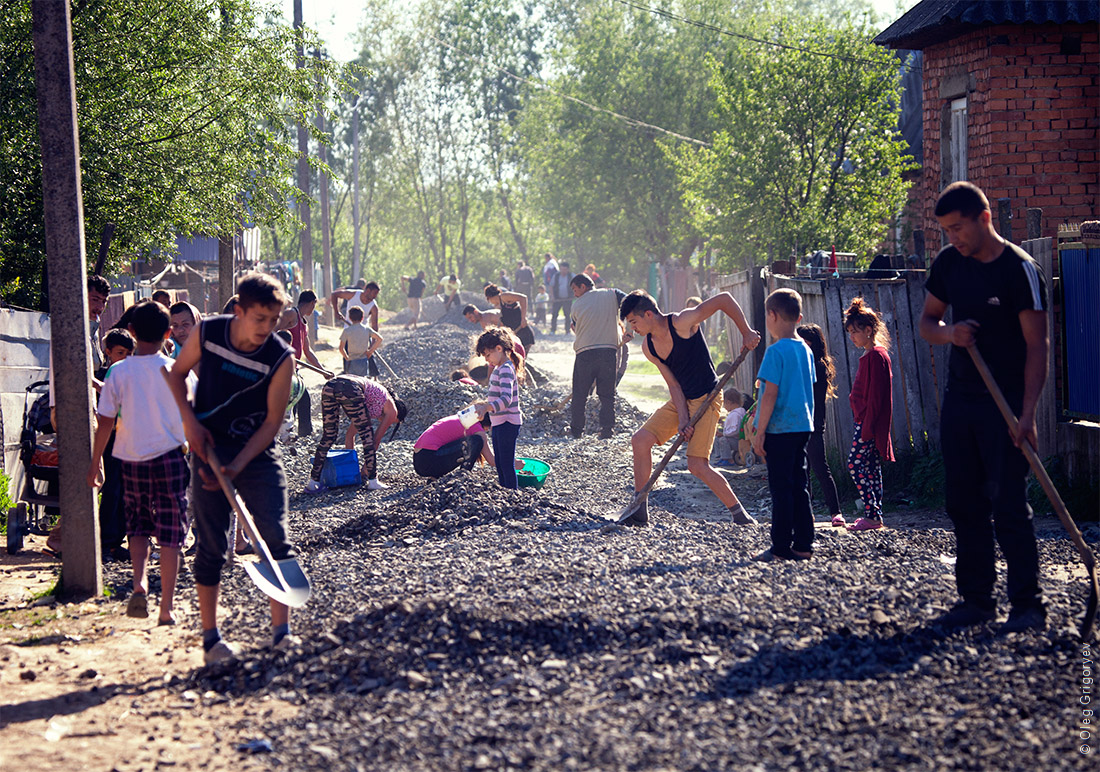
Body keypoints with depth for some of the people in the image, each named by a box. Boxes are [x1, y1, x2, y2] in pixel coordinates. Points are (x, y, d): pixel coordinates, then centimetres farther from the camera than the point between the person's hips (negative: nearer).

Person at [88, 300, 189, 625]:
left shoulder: (118, 372, -5)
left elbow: (105, 422, -4)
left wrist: (95, 462, 7)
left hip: (133, 459, 1)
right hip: (169, 457, -1)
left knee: (137, 526, 18)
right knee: (170, 533, 5)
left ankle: (140, 584, -6)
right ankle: (166, 608, 4)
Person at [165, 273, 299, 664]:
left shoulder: (281, 358, -15)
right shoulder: (206, 333, -11)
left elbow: (272, 421, -12)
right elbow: (177, 373, 7)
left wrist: (237, 466, -19)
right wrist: (189, 421, -7)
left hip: (258, 452, -1)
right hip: (210, 448, 1)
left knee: (276, 539, -10)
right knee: (211, 546, 1)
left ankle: (282, 632, -6)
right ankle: (211, 637, 10)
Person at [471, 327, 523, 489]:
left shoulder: (506, 369, -20)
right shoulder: (498, 368, 12)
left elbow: (506, 398, -34)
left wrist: (487, 407, -47)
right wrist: (483, 402, 15)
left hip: (508, 423, -10)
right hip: (498, 423, 10)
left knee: (507, 464, -6)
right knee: (499, 464, 15)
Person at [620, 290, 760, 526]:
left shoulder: (681, 323, -20)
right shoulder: (648, 347, 1)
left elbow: (725, 299, -17)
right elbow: (673, 384, -1)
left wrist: (746, 332, -18)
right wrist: (682, 419, -13)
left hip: (706, 398, -7)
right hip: (680, 400, 7)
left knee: (697, 465, -14)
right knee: (640, 440, -4)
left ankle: (740, 514, 0)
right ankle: (640, 512, 5)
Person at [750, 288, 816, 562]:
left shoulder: (776, 351, -14)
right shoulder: (805, 350, 10)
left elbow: (771, 394, -17)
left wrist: (760, 432, -14)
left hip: (780, 428, -8)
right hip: (803, 426, 8)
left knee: (781, 487, -4)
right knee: (799, 485, 11)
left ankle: (782, 547, -2)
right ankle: (803, 544, 13)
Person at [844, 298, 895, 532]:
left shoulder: (876, 355, -14)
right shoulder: (870, 355, 17)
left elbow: (875, 394, -19)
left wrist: (867, 426, -22)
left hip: (870, 422, -10)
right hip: (865, 421, 10)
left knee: (855, 463, -13)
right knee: (871, 467, 10)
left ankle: (872, 515, -13)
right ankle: (874, 515, 12)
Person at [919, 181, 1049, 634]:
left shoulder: (1020, 269, -12)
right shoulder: (947, 263, 6)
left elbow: (1036, 345, -13)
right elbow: (926, 322, 15)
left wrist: (1027, 413, -21)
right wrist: (948, 333, -10)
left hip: (1005, 405, -6)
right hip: (959, 399, 6)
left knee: (1009, 506, -9)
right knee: (963, 502, 8)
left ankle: (1027, 606, -3)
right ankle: (977, 600, 16)